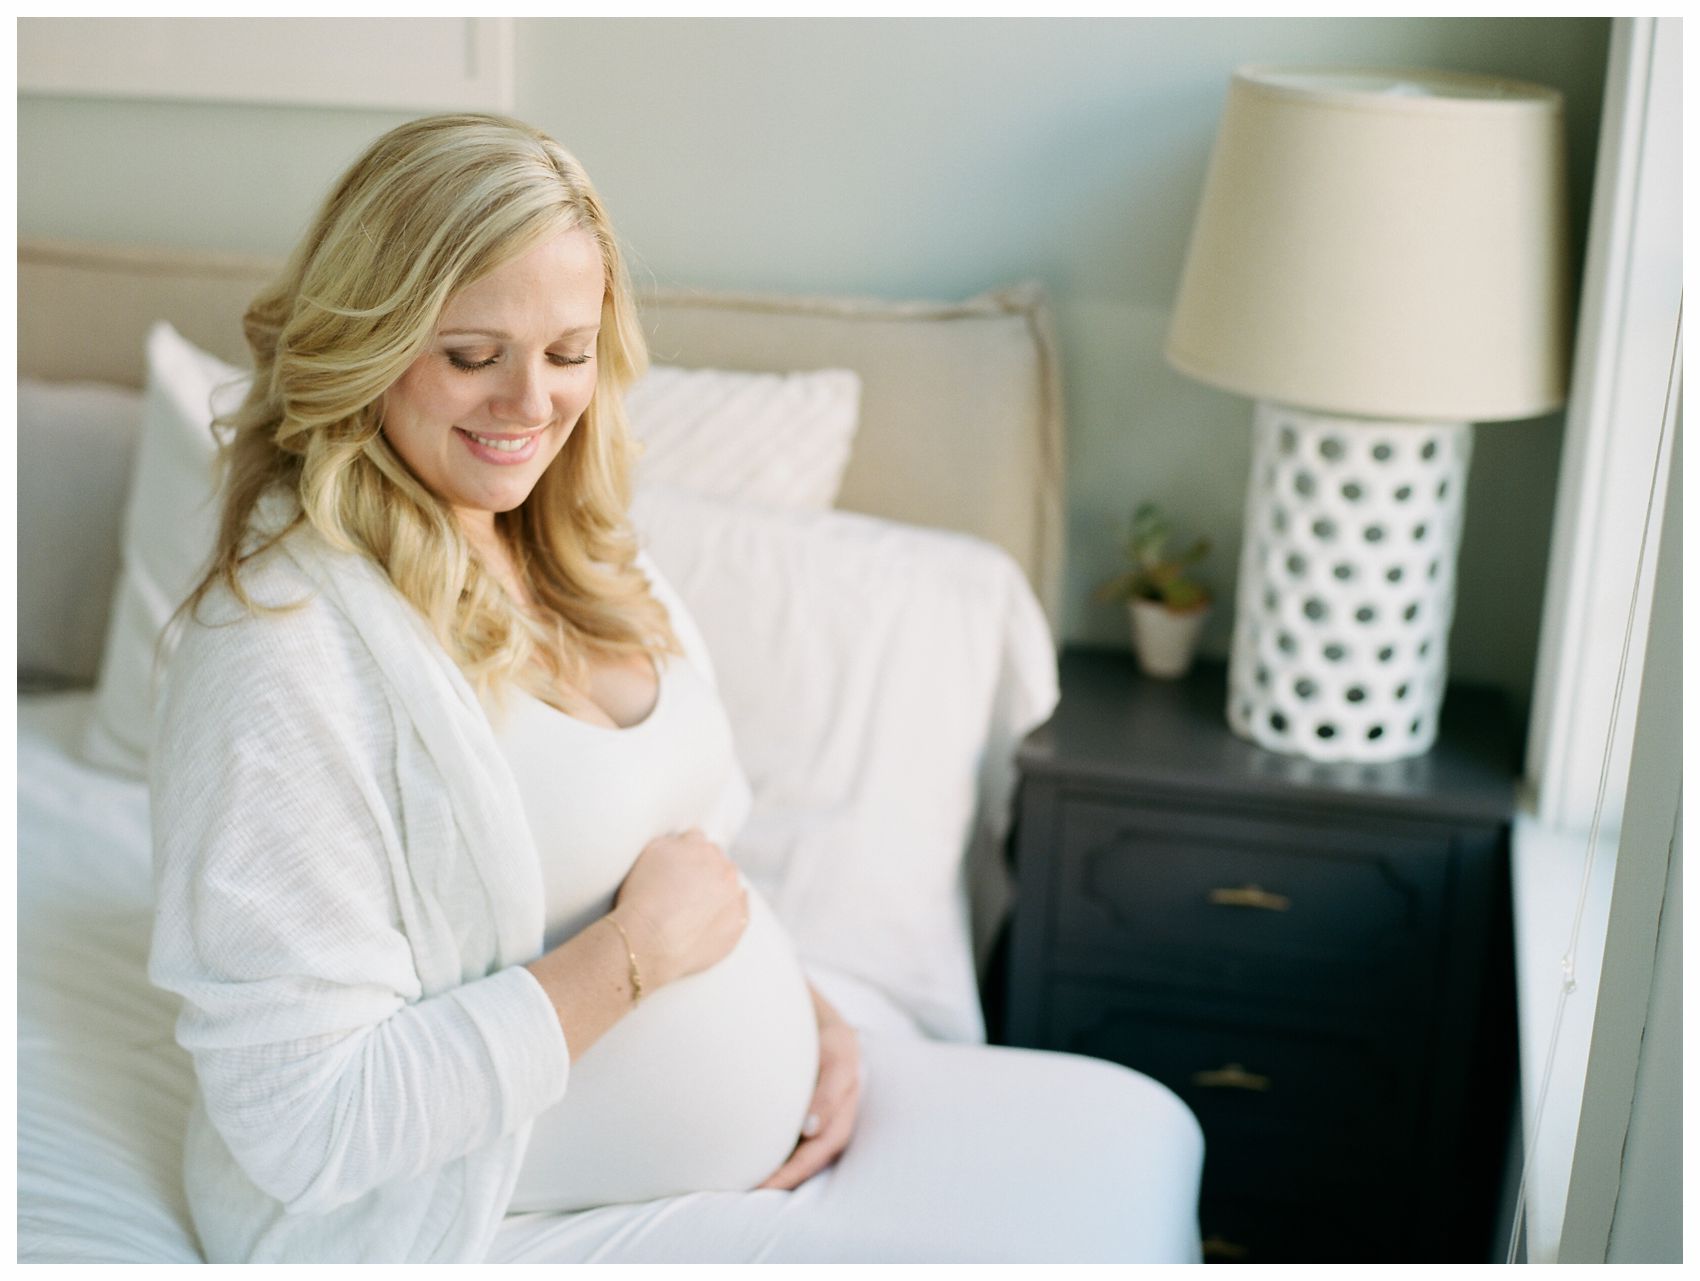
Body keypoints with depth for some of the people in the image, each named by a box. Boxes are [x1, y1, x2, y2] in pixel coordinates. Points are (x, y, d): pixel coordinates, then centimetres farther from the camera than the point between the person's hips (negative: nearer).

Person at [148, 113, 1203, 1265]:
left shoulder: (573, 550, 2)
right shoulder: (284, 654, -26)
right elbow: (310, 1126, -26)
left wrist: (804, 1006, -4)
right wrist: (637, 952, -24)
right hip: (486, 1225, -8)